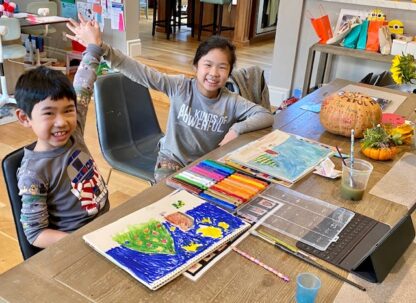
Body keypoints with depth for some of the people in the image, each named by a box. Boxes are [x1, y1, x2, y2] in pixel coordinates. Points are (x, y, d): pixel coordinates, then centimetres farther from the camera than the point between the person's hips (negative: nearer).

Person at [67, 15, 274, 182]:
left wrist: (238, 128, -25)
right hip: (172, 159, -1)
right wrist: (100, 48, -30)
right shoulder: (180, 87, -12)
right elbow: (140, 72, -20)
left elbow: (266, 116, -8)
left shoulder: (231, 101, -9)